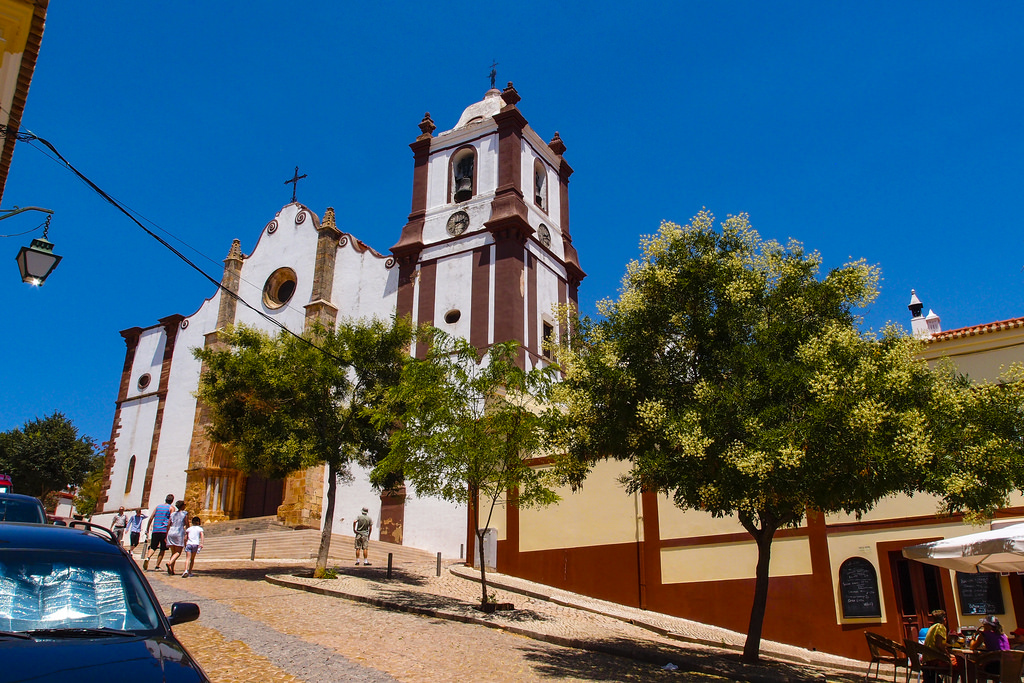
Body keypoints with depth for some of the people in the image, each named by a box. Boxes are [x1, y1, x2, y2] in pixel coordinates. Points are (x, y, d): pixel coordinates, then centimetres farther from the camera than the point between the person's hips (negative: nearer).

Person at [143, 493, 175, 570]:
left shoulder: (158, 506, 14)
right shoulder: (171, 508, 2)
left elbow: (151, 518, 10)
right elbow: (170, 521, -8)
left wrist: (147, 530, 14)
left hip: (155, 530, 3)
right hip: (164, 531, -3)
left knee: (152, 547, 8)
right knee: (162, 550, 7)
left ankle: (147, 557, -21)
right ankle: (157, 566, 3)